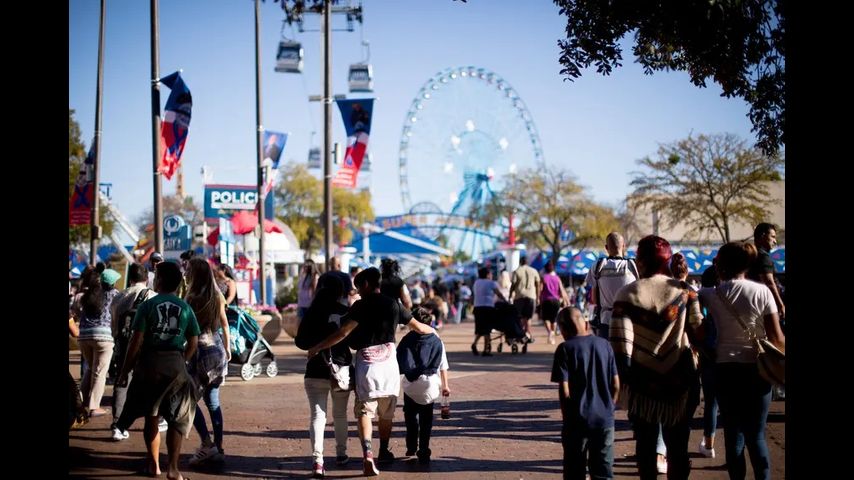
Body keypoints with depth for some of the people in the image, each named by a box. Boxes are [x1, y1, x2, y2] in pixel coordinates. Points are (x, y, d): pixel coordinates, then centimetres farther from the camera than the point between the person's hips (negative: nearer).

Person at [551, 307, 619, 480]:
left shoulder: (565, 349, -9)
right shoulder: (604, 344, 3)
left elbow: (564, 390, -12)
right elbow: (616, 385, 5)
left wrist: (566, 415, 2)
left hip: (577, 420, -3)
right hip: (605, 418, 3)